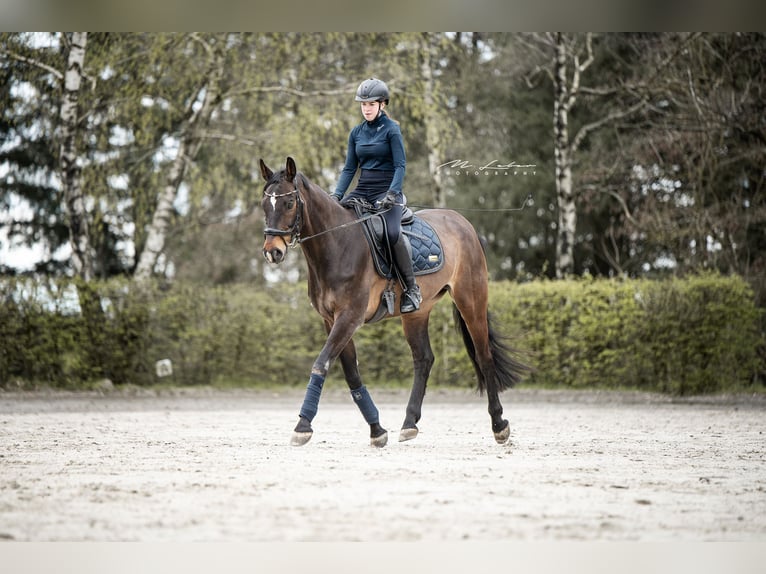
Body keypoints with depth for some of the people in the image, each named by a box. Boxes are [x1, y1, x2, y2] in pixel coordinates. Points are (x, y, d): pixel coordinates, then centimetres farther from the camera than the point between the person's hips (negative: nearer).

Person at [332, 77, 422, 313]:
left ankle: (411, 288, -20)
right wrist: (337, 195, -2)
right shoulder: (357, 132, 12)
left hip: (387, 190, -6)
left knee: (393, 232, -33)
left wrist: (392, 194, -24)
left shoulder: (391, 129, -4)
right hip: (362, 190, 6)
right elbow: (349, 168, 12)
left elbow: (400, 165, -10)